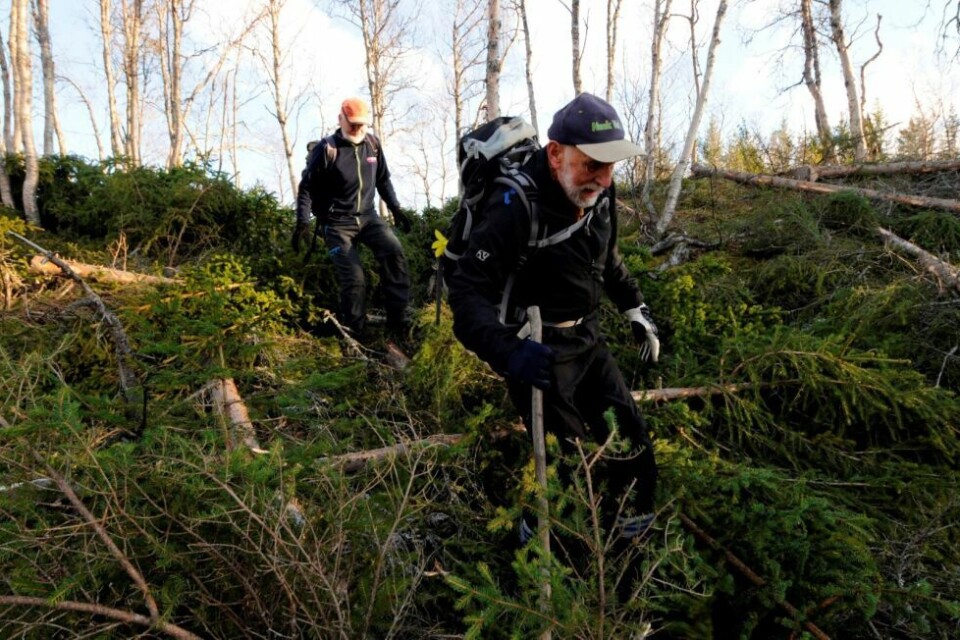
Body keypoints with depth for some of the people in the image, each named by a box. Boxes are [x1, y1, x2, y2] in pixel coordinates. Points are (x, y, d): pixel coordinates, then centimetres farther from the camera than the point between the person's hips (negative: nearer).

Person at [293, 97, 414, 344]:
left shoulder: (372, 144, 3)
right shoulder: (327, 149, -11)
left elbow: (383, 179, 17)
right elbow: (306, 187, -6)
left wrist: (395, 208, 11)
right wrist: (303, 223, -13)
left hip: (367, 216, 4)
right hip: (338, 223, -4)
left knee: (394, 252, -22)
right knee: (353, 279, -14)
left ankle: (399, 323, -17)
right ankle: (354, 336, 5)